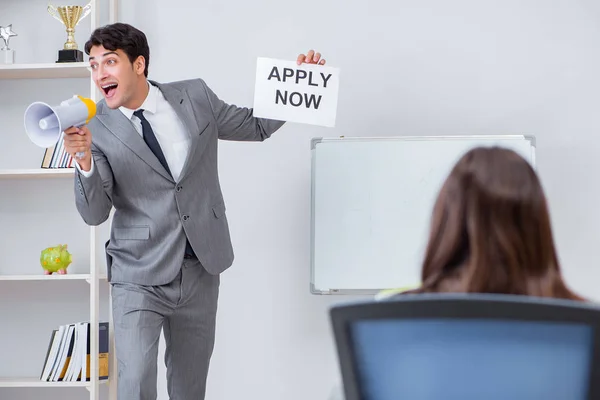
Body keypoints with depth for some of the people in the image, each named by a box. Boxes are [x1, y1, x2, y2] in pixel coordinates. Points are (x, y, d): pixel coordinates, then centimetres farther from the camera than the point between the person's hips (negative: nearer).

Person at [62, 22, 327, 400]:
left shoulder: (195, 96, 0)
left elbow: (255, 126, 14)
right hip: (140, 276, -2)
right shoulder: (96, 128, -6)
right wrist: (84, 160, -28)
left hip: (201, 269, 3)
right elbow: (94, 213, -11)